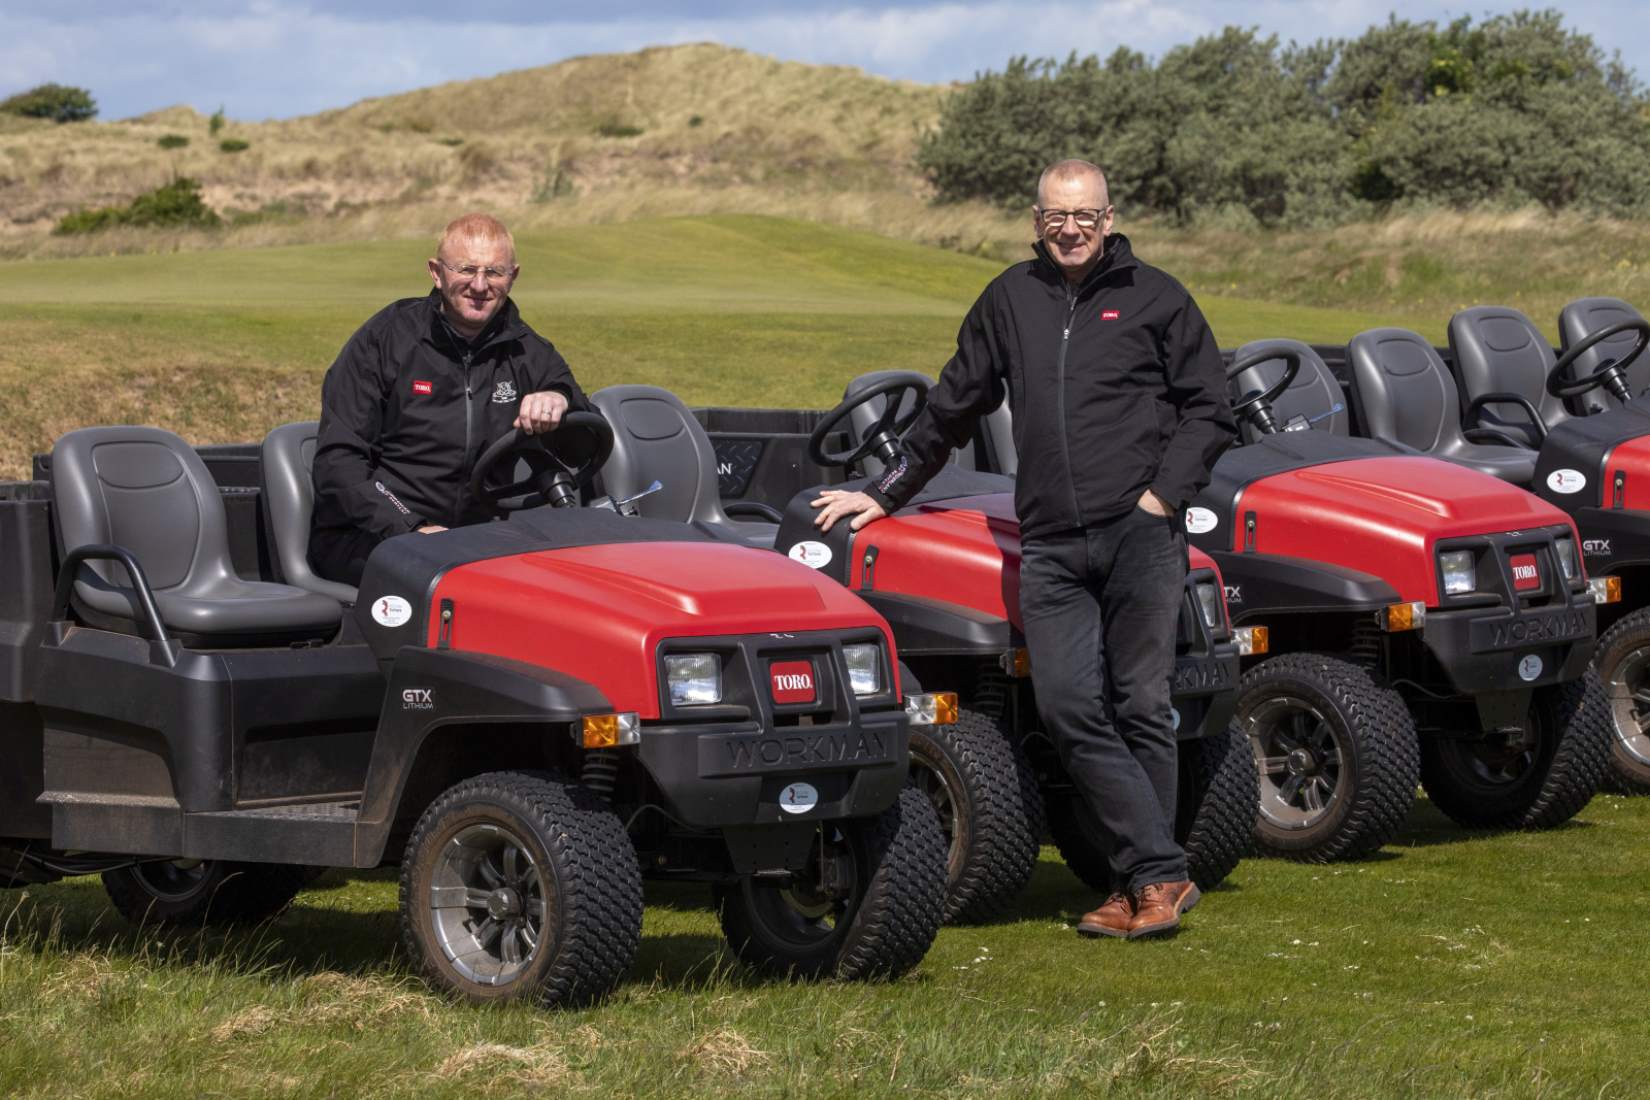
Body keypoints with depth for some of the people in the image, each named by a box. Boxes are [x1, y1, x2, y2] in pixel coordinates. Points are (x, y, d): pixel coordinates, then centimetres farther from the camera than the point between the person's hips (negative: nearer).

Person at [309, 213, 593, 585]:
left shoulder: (528, 354, 13)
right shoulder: (386, 338, 0)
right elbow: (338, 460, -6)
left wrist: (560, 401, -16)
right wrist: (411, 530, -20)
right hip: (365, 537, -4)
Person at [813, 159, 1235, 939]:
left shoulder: (1154, 298, 8)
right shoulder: (1010, 301, 17)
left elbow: (1209, 410, 9)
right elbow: (952, 408, 25)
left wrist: (1165, 492, -4)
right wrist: (885, 494, 25)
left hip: (1139, 534, -3)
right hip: (1050, 545, 3)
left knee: (1139, 705, -5)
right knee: (1069, 707, -11)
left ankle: (1146, 883, 3)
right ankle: (1161, 873, -9)